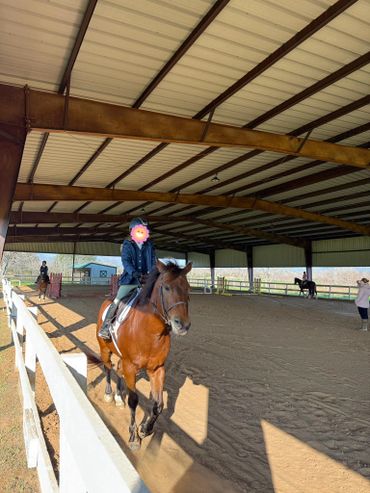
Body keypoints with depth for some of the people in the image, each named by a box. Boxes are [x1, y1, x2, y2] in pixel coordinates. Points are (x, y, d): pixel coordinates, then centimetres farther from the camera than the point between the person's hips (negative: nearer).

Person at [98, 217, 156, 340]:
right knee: (117, 301, -10)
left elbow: (153, 261, 7)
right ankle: (105, 327, 0)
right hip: (130, 279, -3)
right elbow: (125, 261, -12)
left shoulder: (149, 246, 11)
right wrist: (134, 273, -29)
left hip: (146, 279, 3)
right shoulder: (128, 245, 1)